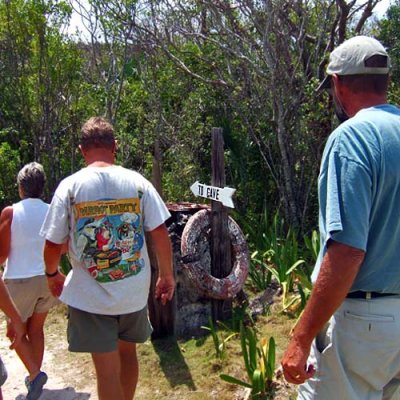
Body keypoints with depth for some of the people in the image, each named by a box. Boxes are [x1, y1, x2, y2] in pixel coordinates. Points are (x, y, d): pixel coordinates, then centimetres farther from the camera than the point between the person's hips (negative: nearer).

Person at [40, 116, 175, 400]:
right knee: (127, 352, 25)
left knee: (108, 371, 7)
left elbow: (53, 244, -6)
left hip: (89, 296, -2)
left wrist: (52, 274, 14)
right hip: (134, 292, 2)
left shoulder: (70, 186, -8)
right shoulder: (137, 182, -4)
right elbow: (160, 233, -7)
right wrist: (167, 275, 7)